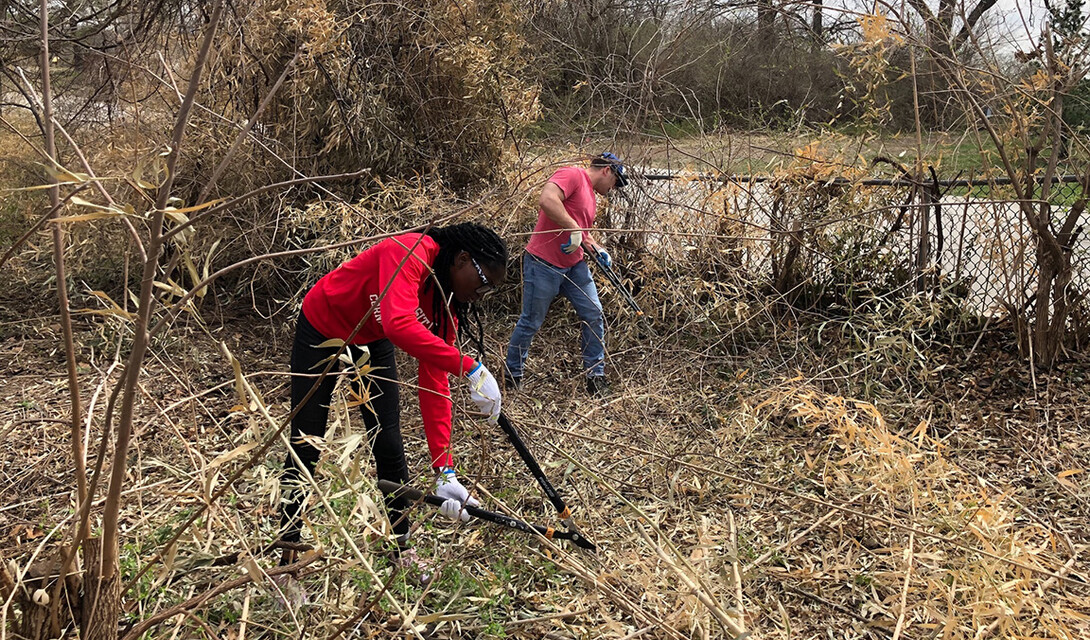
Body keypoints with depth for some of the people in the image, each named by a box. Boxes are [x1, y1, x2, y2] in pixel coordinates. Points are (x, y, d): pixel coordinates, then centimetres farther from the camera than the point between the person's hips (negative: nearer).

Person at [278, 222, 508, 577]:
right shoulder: (408, 252, -34)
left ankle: (402, 550, 19)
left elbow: (435, 387, -14)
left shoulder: (446, 303, -13)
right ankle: (287, 561, 10)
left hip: (371, 343, 6)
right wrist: (470, 369, -52)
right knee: (304, 448, -2)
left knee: (389, 446, 2)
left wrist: (445, 473, -18)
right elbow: (399, 325, -51)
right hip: (321, 330, -6)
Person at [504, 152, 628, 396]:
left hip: (574, 265, 9)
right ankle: (512, 376, 19)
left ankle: (596, 378, 12)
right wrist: (574, 229, -25)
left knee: (593, 314, 2)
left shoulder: (590, 194, 19)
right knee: (531, 322, 2)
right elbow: (546, 200, -29)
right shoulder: (572, 175, -11)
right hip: (544, 264, -9)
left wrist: (599, 250, 11)